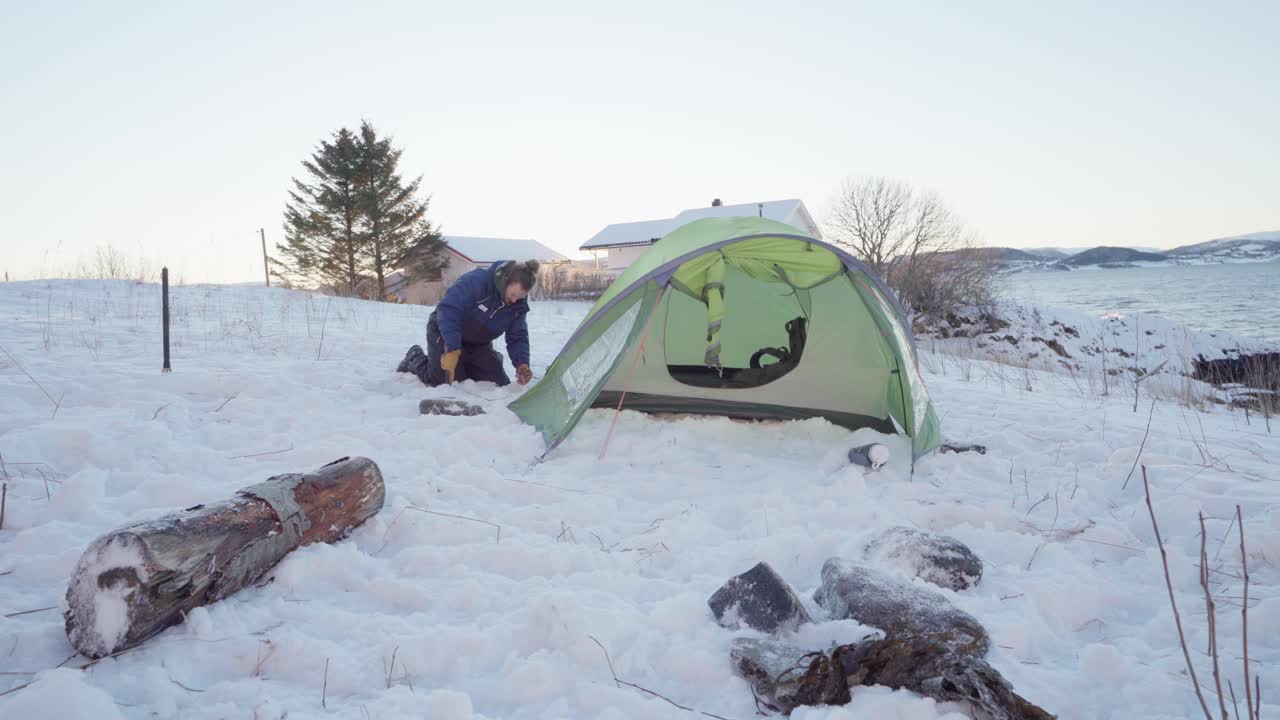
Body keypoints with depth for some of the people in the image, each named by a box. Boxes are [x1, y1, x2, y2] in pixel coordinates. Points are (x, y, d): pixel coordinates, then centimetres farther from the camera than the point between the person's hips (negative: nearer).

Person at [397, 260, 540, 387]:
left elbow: (518, 337, -9)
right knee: (449, 383, -13)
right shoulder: (476, 280, -34)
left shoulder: (519, 305, -14)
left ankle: (463, 367, 24)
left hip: (478, 343, 6)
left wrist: (522, 364, -29)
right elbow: (448, 310, -37)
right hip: (444, 331, -6)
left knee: (501, 383, -2)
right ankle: (415, 359, 17)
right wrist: (452, 350, -42)